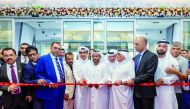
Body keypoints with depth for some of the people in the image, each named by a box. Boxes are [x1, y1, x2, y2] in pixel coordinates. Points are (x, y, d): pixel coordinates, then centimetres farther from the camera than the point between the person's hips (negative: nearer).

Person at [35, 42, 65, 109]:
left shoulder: (61, 59, 15)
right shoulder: (43, 59, -7)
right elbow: (38, 74, -12)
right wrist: (49, 83, -20)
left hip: (61, 88, 7)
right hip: (50, 90, -6)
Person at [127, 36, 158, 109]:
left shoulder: (152, 56, -9)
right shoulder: (135, 58, 14)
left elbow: (149, 74, -18)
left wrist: (134, 81, -18)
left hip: (147, 92, -6)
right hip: (136, 91, 6)